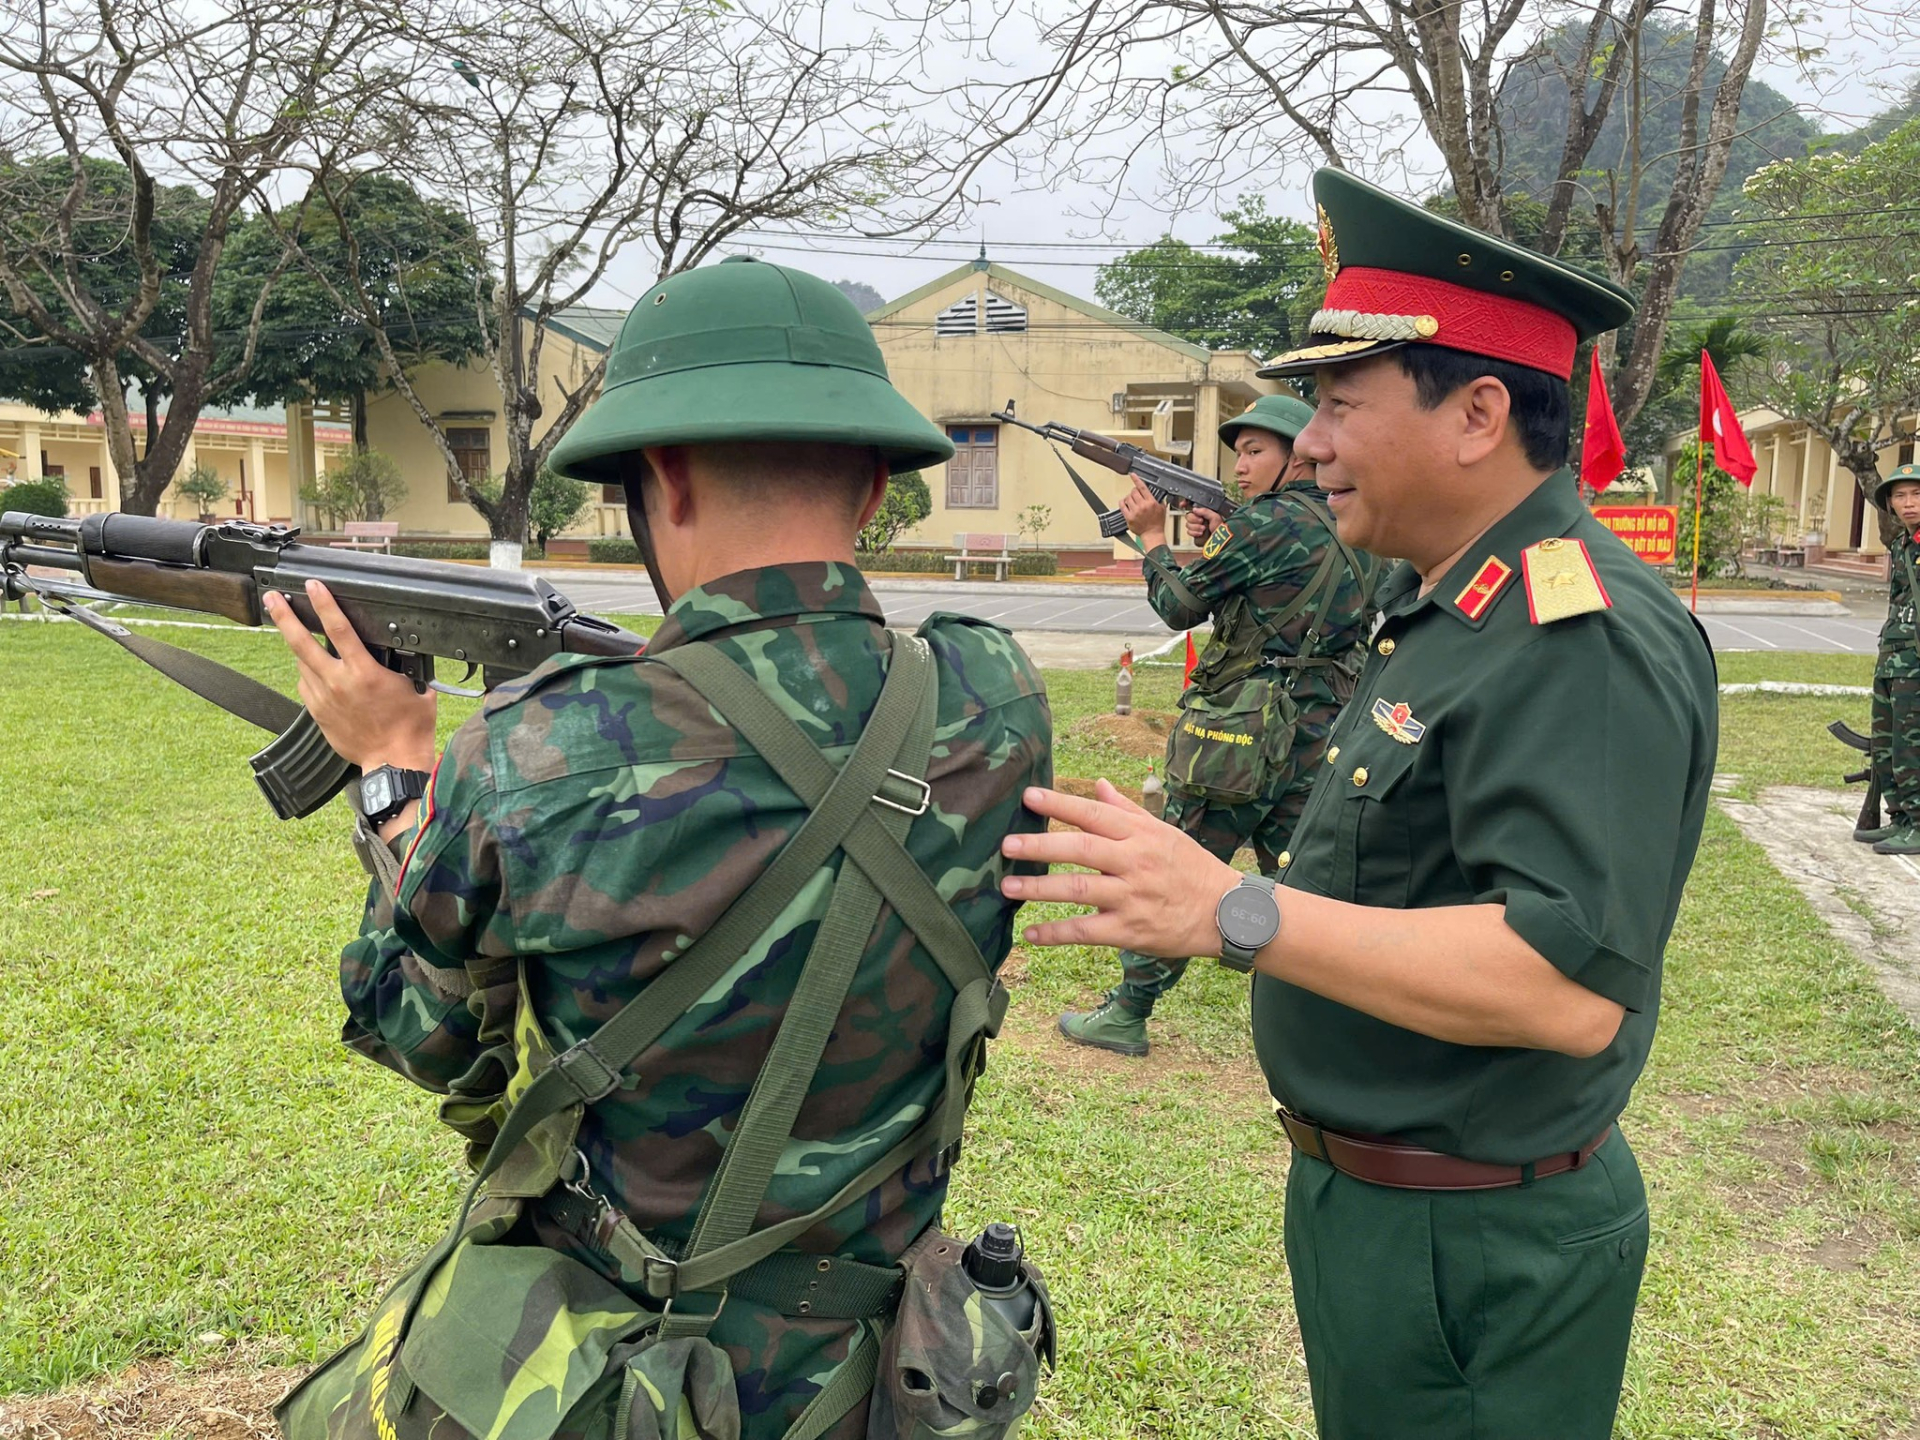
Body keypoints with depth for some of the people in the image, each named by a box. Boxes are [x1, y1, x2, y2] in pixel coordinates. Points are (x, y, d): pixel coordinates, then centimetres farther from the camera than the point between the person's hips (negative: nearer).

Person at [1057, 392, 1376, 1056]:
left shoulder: (1271, 523, -12)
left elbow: (1180, 604, -6)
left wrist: (1152, 534, 8)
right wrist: (1221, 542, 15)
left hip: (1242, 735, -7)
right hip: (1320, 734, 8)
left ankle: (1125, 1014, 11)